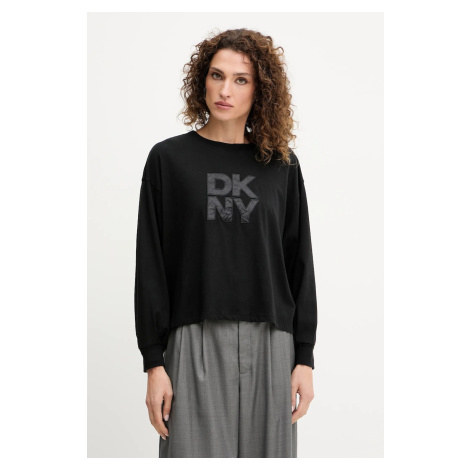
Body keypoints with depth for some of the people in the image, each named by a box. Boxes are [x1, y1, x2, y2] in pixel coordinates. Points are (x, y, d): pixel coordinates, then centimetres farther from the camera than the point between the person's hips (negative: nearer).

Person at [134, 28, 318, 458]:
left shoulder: (282, 165, 8)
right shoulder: (169, 159, 3)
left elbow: (299, 262, 9)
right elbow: (150, 265, 1)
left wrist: (305, 357, 4)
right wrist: (153, 362, -4)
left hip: (269, 344, 2)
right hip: (196, 343, -1)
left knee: (266, 451, 5)